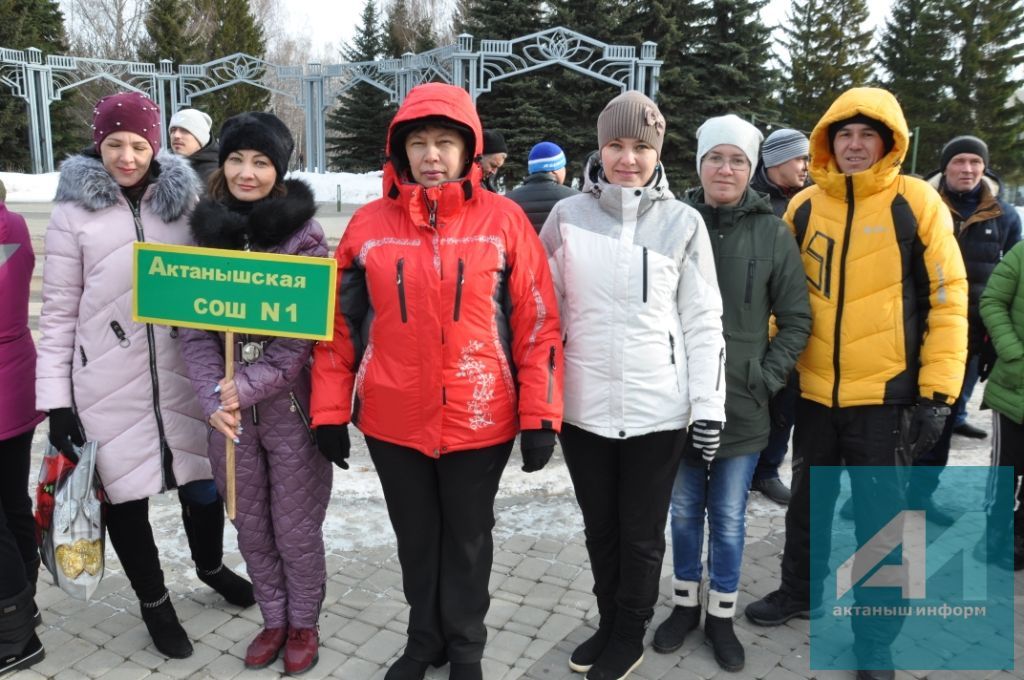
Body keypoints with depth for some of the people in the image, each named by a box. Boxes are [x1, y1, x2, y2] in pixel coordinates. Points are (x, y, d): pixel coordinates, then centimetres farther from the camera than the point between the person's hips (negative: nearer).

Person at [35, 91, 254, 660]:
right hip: (109, 383, -1)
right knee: (127, 492, 10)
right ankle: (154, 601, 33)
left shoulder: (186, 199, 2)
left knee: (202, 479, 14)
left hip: (183, 374, 2)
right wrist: (55, 396, -4)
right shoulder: (74, 210, -3)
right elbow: (59, 310, -1)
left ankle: (211, 566, 43)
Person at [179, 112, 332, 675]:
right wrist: (213, 398, -13)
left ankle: (303, 623, 32)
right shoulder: (206, 232, 4)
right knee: (251, 526, 17)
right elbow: (194, 329, 0)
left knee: (295, 527, 9)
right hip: (227, 410, 4)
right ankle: (274, 619, 37)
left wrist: (247, 387, -18)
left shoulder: (303, 236, -8)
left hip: (290, 406, -4)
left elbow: (306, 334, -12)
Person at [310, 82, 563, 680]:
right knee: (416, 538, 20)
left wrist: (541, 416, -8)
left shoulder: (504, 220, -6)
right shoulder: (369, 224, -1)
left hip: (480, 420, -2)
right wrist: (331, 410, 3)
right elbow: (340, 324, 4)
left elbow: (539, 323, -6)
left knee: (468, 539, 17)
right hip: (393, 420, 2)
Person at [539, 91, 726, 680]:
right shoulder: (568, 216, 1)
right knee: (600, 528, 18)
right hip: (583, 405, 2)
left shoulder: (684, 222, -2)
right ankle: (608, 625, 39)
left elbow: (703, 321, -1)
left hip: (658, 409, -2)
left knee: (642, 534, 12)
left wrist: (709, 406, -5)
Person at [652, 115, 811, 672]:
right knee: (684, 510, 15)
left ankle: (721, 616, 30)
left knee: (729, 519, 11)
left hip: (741, 405, 0)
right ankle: (685, 605, 34)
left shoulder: (773, 234, -2)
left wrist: (767, 378, -5)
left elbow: (796, 321, 3)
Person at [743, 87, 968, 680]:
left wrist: (939, 391, -10)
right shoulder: (803, 208, 4)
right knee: (808, 506, 19)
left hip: (887, 396, -3)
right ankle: (800, 593, 42)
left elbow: (948, 297, -6)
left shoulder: (916, 203, -6)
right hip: (815, 392, 4)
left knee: (879, 520, 7)